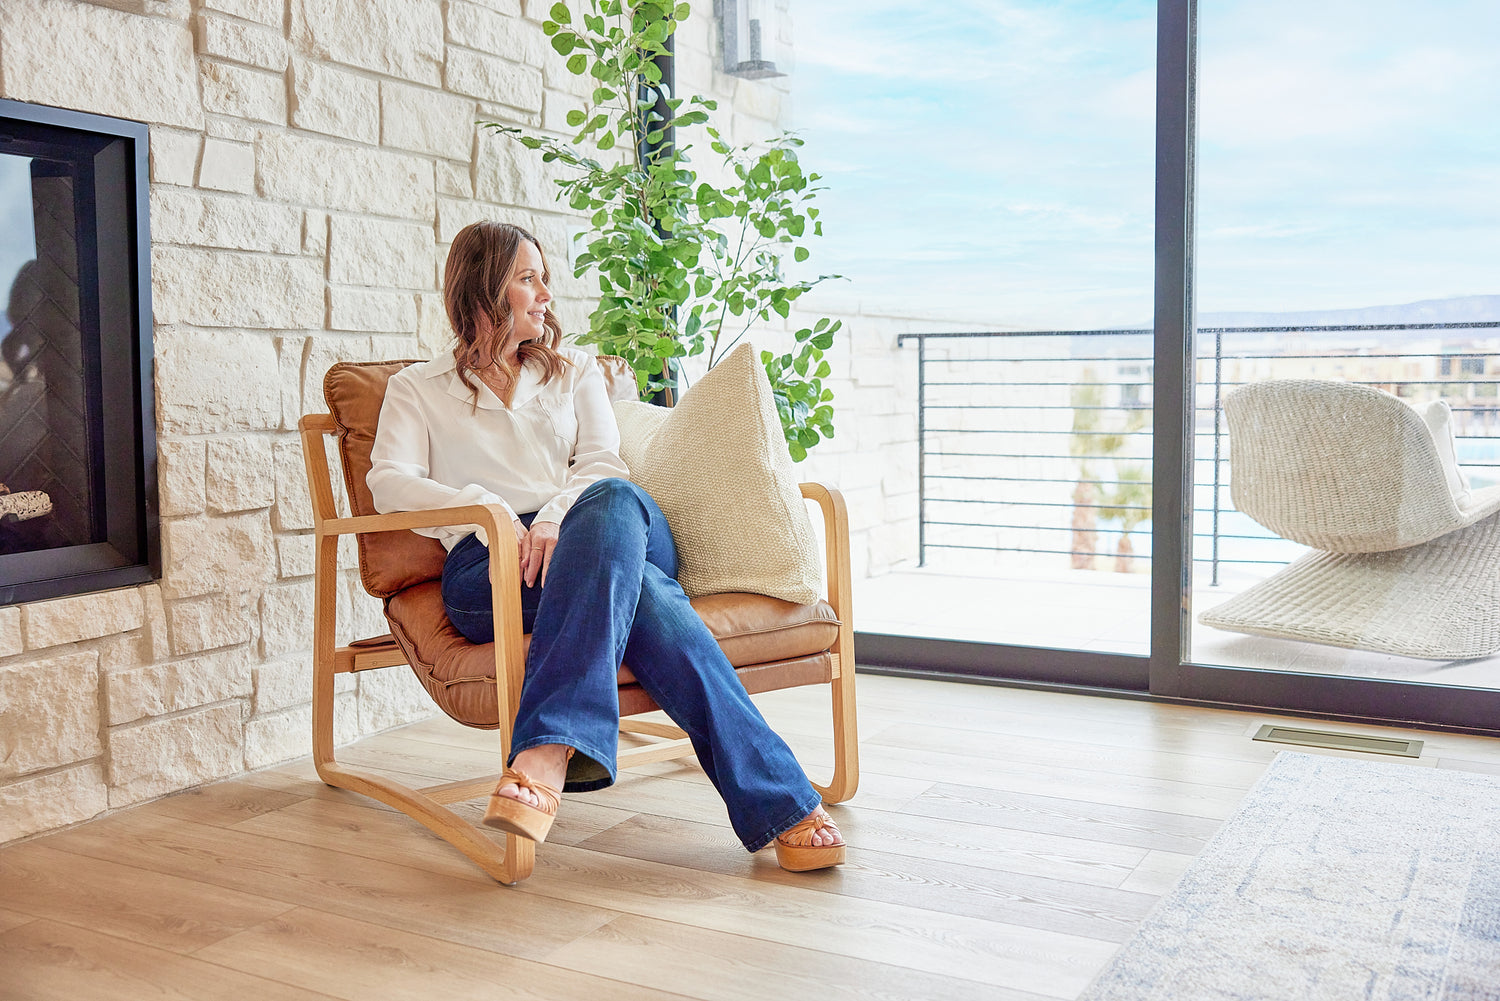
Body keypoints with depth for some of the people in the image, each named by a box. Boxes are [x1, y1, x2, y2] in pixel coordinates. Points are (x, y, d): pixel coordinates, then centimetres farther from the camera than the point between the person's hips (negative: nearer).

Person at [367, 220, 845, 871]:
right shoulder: (418, 389, 23)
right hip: (489, 561, -2)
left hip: (589, 530, 2)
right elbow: (390, 482, 4)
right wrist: (491, 512, -16)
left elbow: (603, 464, 11)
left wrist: (556, 520, -13)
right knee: (643, 594, -36)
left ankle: (547, 751, -50)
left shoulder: (574, 371, 29)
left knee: (611, 501, -39)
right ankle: (781, 801, -44)